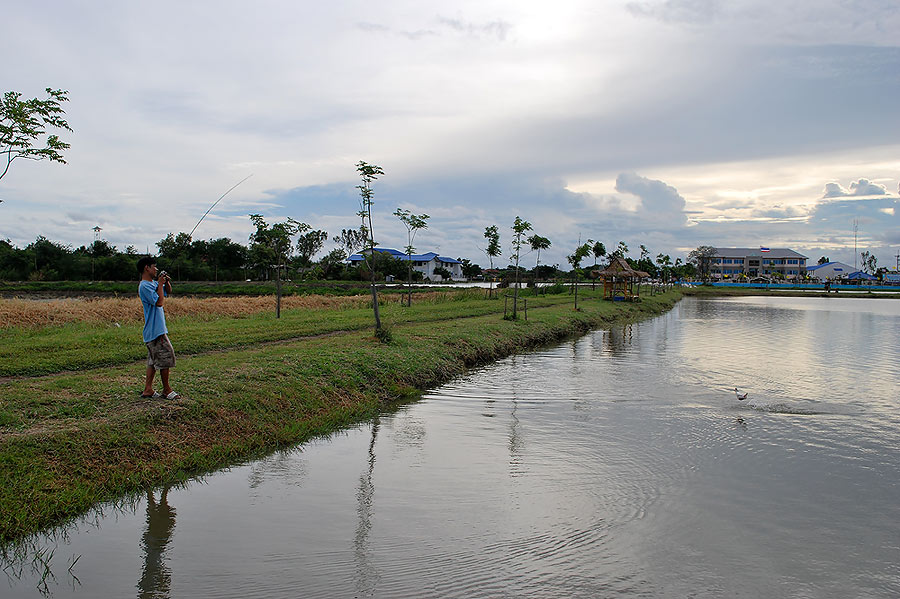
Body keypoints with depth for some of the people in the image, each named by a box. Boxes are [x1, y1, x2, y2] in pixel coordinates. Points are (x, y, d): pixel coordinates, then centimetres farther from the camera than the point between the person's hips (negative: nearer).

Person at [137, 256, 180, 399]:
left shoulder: (153, 283, 13)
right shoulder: (144, 286, -15)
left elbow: (168, 291, 27)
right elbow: (159, 302, -22)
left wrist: (167, 282, 7)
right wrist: (160, 284, -15)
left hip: (156, 330, 10)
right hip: (156, 330, -10)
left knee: (154, 360, 12)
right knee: (166, 357, -5)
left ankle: (148, 390, 15)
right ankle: (167, 390, 4)